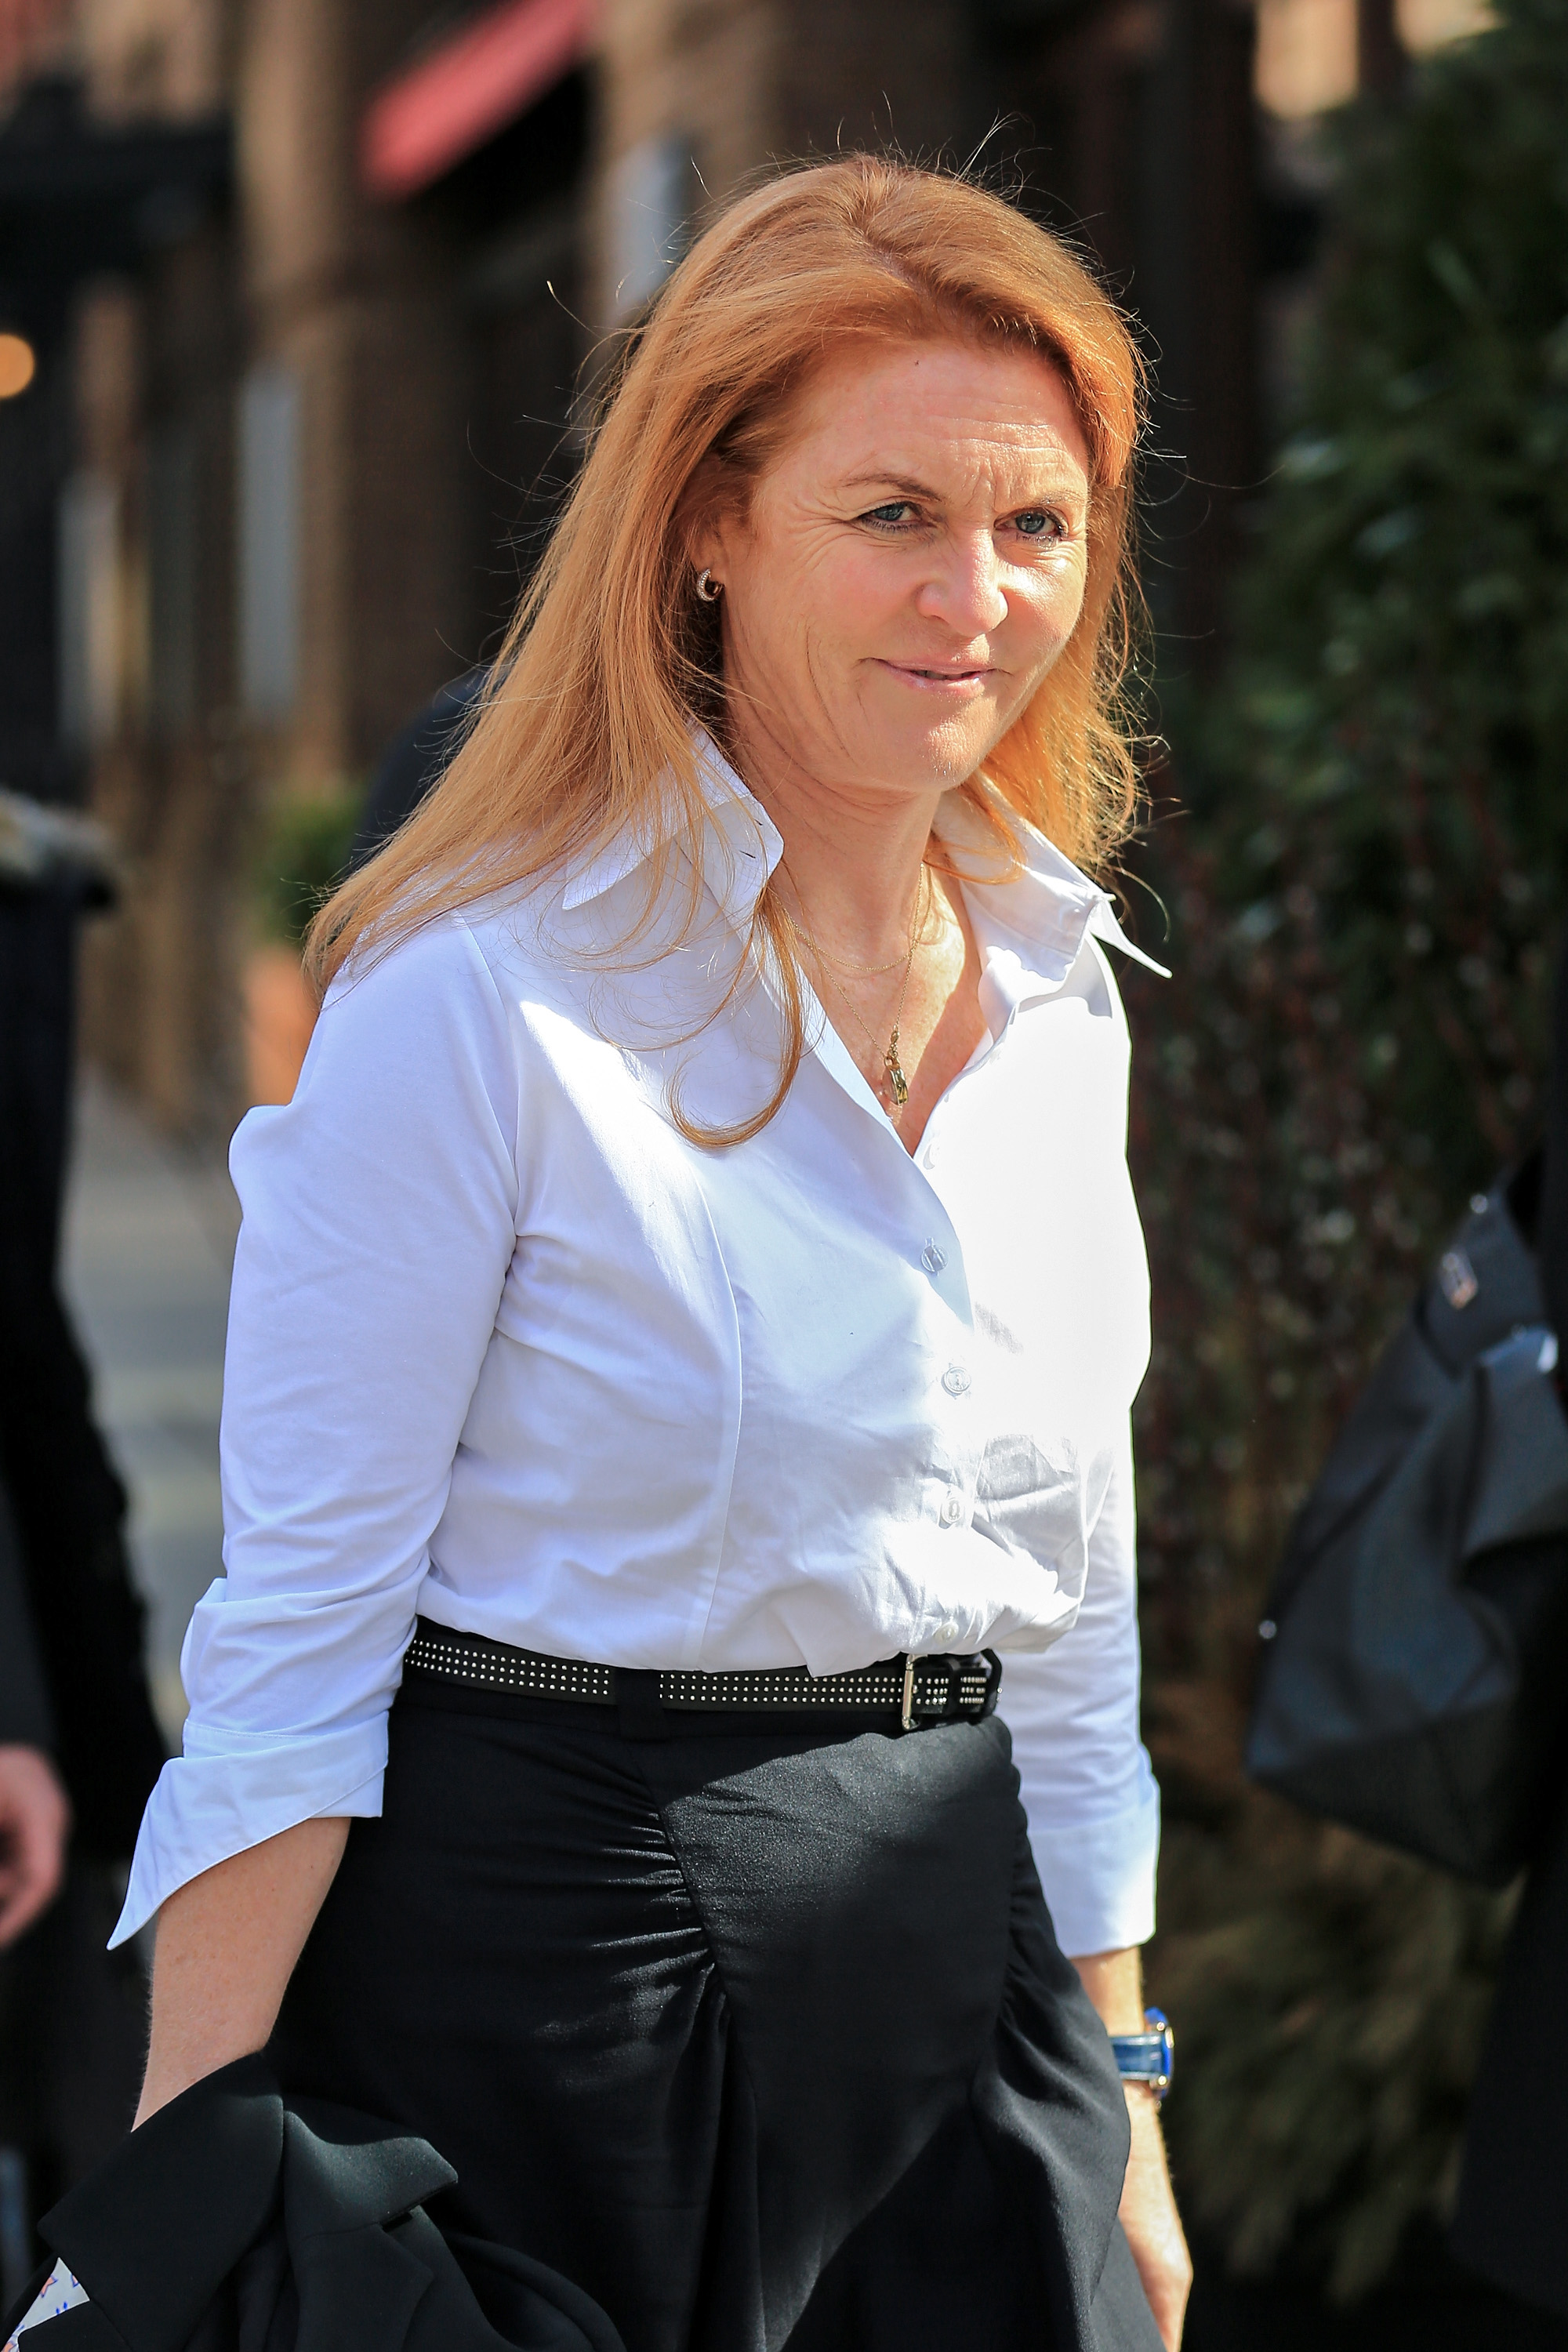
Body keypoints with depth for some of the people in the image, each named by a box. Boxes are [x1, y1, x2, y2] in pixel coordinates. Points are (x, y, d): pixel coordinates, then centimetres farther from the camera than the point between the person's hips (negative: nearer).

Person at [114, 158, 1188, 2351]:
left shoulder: (1054, 982, 7)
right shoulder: (480, 993, -14)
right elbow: (299, 1623, -13)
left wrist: (1119, 2118, 15)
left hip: (957, 1914, 6)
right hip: (547, 1907, -6)